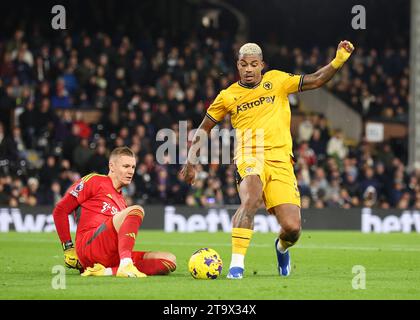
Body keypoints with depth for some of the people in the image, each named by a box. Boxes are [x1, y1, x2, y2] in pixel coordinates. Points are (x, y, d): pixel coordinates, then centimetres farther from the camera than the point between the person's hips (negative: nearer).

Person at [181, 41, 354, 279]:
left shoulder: (276, 80, 11)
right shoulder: (228, 96, 11)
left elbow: (315, 81, 11)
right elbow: (204, 129, 22)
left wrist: (339, 60, -3)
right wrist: (191, 161, 13)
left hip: (280, 160, 1)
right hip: (250, 158, -1)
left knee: (292, 228, -9)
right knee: (250, 201, -35)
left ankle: (282, 248, 30)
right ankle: (237, 264, -33)